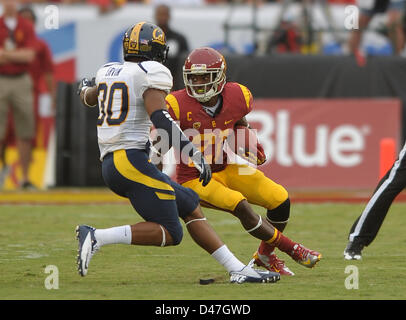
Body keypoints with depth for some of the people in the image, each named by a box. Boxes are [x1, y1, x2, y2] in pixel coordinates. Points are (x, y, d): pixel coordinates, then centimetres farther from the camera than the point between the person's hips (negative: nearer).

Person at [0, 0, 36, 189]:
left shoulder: (26, 27, 6)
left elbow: (29, 55, -6)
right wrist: (17, 55, -12)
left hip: (21, 82, 2)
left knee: (26, 132, 1)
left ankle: (25, 178, 7)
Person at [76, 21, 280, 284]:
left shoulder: (109, 71, 18)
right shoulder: (151, 73, -5)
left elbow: (90, 98, 40)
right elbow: (160, 117, -20)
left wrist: (86, 88, 65)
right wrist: (195, 155, -20)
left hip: (110, 164, 9)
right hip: (131, 159, -9)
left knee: (190, 206, 13)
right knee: (169, 234, -8)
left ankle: (238, 269, 9)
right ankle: (97, 237, -18)